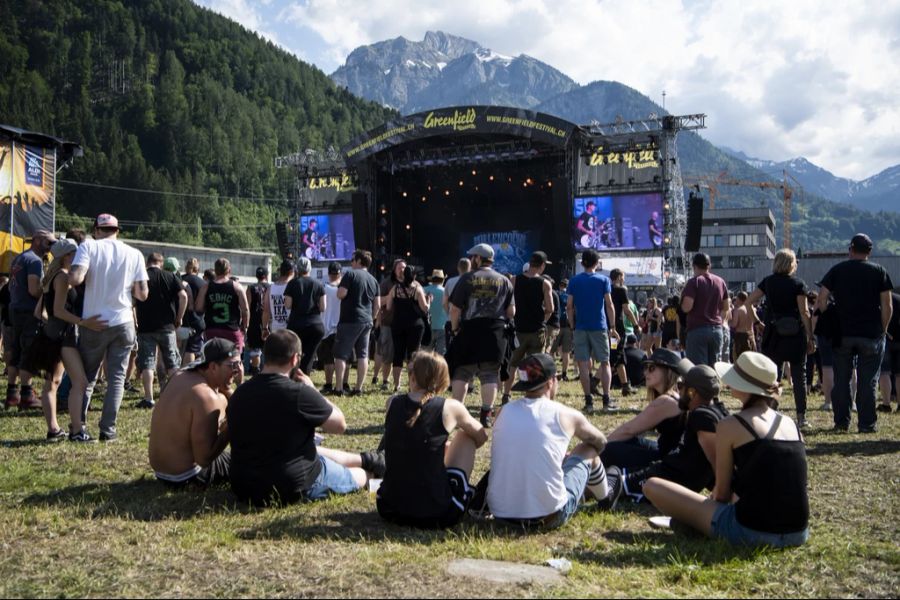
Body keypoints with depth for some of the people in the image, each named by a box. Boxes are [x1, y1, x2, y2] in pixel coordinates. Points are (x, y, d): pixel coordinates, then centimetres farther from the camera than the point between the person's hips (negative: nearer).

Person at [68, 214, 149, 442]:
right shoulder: (134, 254, 1)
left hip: (93, 323, 0)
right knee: (116, 378, 7)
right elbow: (142, 294, -1)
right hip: (123, 323, 1)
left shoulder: (89, 246, -5)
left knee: (85, 377, 13)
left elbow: (75, 279, -19)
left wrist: (67, 273, 4)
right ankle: (108, 429, 5)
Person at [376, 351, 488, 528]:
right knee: (466, 436, 17)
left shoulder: (392, 403, 2)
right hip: (438, 516, -3)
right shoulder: (450, 408, -6)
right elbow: (481, 437, 16)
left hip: (390, 509, 4)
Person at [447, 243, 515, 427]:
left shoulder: (467, 278, -2)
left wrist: (454, 328, 9)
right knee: (490, 374, 7)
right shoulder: (504, 281, 6)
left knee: (461, 372, 8)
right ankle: (486, 414, 3)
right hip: (495, 334, 2)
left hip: (470, 330, -2)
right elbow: (511, 312, 4)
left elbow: (455, 309, -5)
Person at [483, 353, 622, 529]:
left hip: (500, 513, 4)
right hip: (547, 517, -4)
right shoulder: (567, 415, -3)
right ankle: (605, 497, 45)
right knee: (588, 450, 17)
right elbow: (600, 442, 18)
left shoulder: (505, 411, 5)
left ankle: (584, 489, 54)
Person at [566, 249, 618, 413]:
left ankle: (589, 401, -1)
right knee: (605, 363, 7)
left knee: (583, 364, 1)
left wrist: (572, 326, 10)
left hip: (580, 328, 1)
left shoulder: (574, 281, 5)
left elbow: (569, 307, 2)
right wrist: (613, 327, 3)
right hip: (600, 327, -1)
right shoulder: (603, 280, 1)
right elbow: (609, 305, -2)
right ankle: (607, 400, 4)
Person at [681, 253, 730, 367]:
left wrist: (682, 303, 3)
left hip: (697, 329, -6)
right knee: (714, 367, 12)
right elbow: (726, 307, 15)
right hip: (717, 329, 6)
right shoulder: (720, 281, 10)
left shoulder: (694, 282, -8)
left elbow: (687, 307, -17)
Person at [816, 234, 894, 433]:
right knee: (867, 381, 3)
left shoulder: (837, 270, 5)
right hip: (872, 334, -1)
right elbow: (887, 306, -2)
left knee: (841, 379, 8)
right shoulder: (879, 271, 2)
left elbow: (821, 301, -1)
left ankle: (841, 422, 10)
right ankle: (867, 424, 5)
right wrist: (883, 330, 7)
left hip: (842, 333, 1)